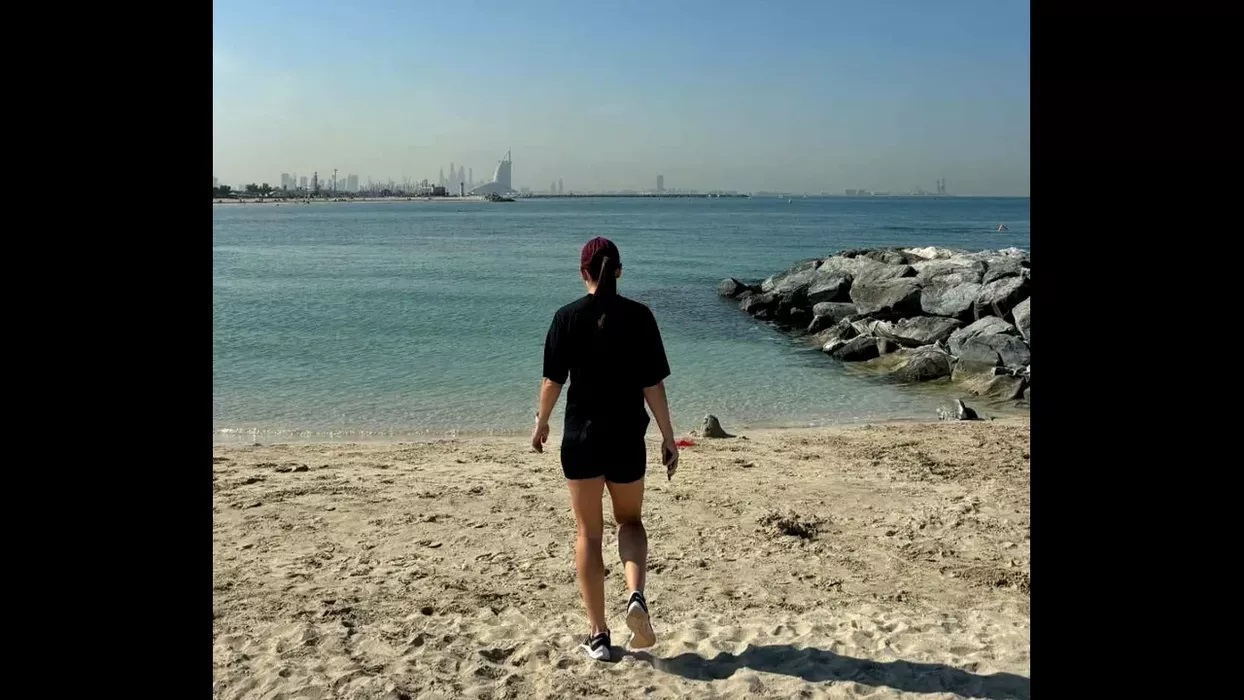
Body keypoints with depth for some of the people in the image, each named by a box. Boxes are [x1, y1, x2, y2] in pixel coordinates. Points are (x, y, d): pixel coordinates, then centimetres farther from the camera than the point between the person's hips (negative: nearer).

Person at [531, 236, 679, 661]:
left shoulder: (568, 317, -6)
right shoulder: (639, 316, -4)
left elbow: (552, 380, -3)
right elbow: (653, 385, -4)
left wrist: (541, 423, 14)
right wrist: (668, 438, 3)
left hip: (581, 435, -1)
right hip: (627, 436, 1)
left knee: (588, 533, 10)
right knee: (630, 520, 22)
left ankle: (598, 636, 14)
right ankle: (636, 596, -3)